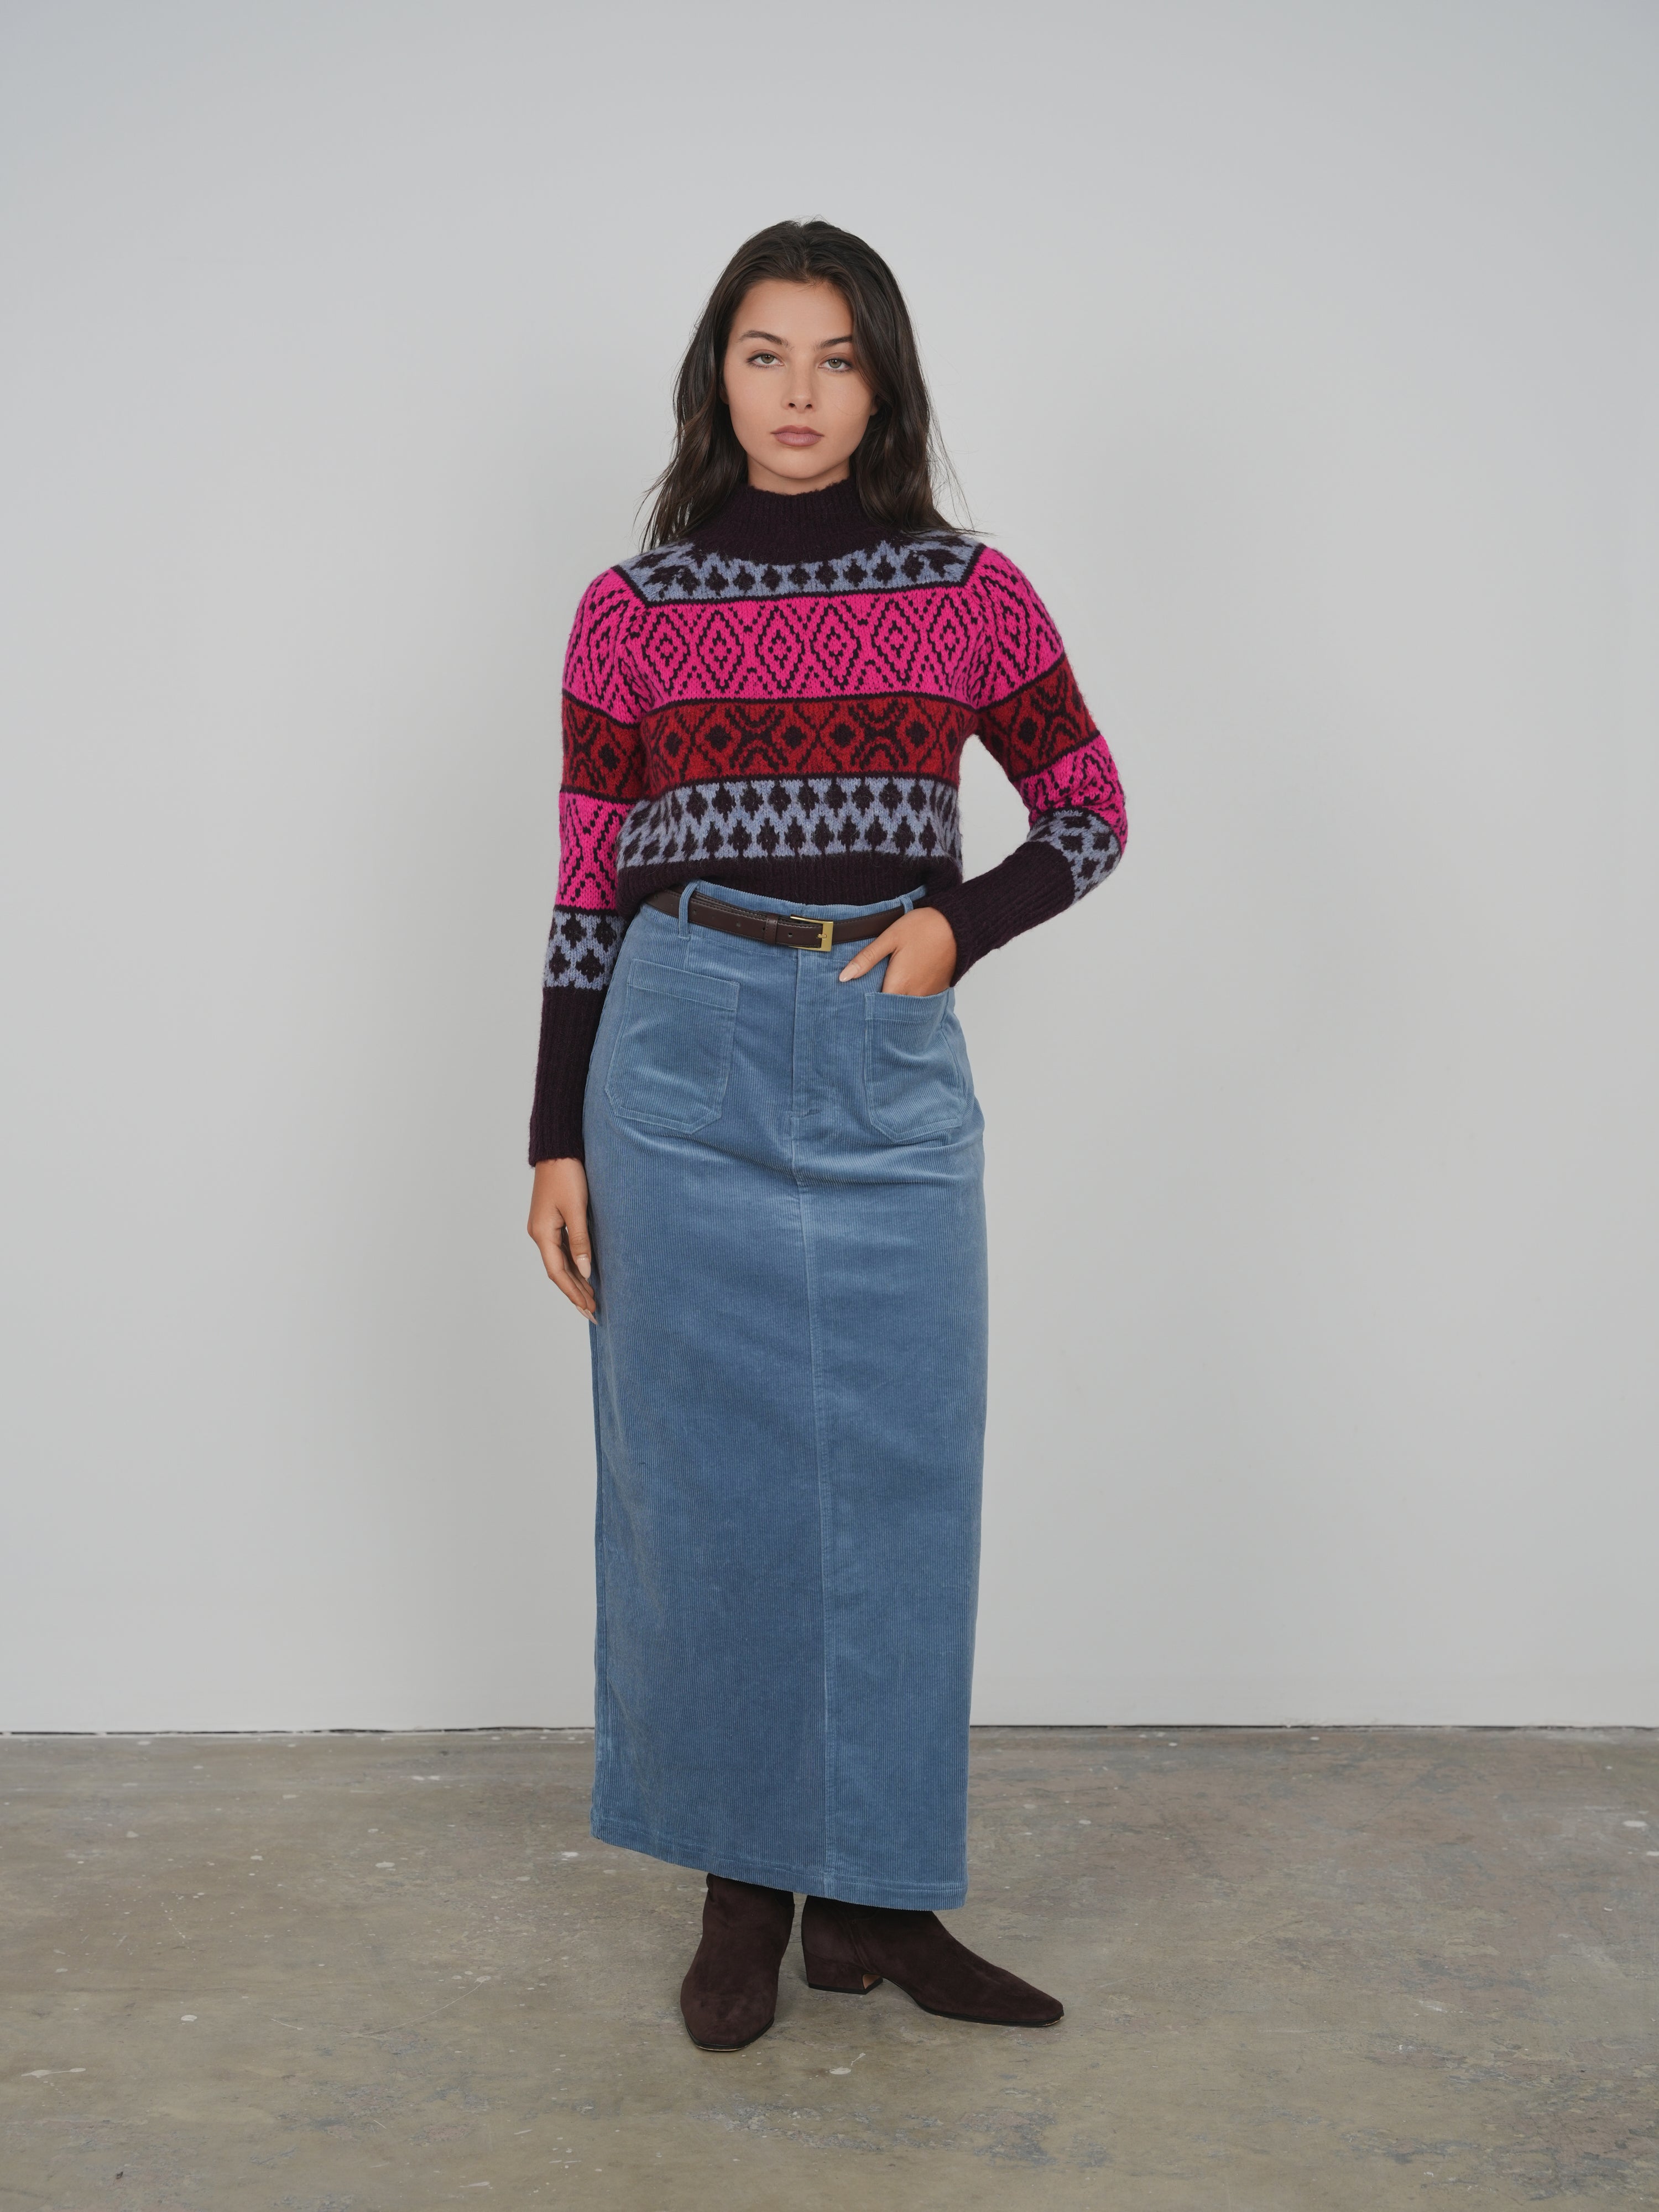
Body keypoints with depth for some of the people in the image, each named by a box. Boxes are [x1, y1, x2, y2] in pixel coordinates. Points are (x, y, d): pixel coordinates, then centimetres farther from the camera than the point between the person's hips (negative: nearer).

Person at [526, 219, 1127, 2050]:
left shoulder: (971, 595, 6)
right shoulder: (630, 613, 5)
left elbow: (1091, 817, 13)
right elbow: (587, 892, 6)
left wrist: (961, 924, -5)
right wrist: (558, 1141, 3)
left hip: (891, 1074, 1)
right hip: (684, 1056, 0)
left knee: (895, 1478, 4)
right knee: (707, 1476, 5)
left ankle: (876, 1893, 19)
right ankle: (744, 1888, 21)